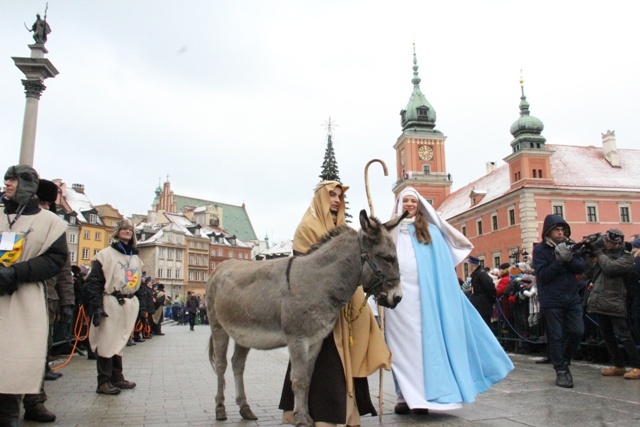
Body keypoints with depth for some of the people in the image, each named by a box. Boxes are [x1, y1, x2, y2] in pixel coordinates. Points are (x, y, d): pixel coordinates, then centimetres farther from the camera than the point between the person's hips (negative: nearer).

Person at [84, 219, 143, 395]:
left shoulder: (136, 258, 15)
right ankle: (104, 382, 4)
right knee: (107, 342, -3)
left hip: (129, 304, 6)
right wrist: (96, 307, -17)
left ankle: (117, 377, 23)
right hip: (111, 303, -6)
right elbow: (93, 282, -9)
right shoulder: (106, 254, -5)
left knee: (119, 341, 14)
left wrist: (138, 305, 15)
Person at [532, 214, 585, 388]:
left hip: (572, 298, 5)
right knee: (556, 336, 1)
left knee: (577, 332, 4)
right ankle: (561, 371, 12)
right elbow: (542, 275, -15)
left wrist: (569, 259, -20)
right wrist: (559, 260, -24)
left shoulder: (570, 245, 7)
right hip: (551, 300, -4)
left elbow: (581, 267, 0)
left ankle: (564, 361, 26)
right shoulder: (540, 249, -7)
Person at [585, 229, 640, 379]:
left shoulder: (626, 256, -4)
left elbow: (610, 267, -21)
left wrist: (598, 252, -10)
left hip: (614, 302, -7)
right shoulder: (604, 253, 15)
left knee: (623, 335, -5)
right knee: (607, 336, 12)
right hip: (599, 300, 7)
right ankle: (618, 365, 22)